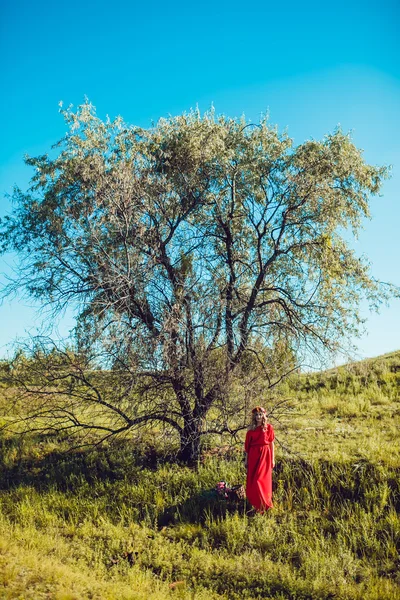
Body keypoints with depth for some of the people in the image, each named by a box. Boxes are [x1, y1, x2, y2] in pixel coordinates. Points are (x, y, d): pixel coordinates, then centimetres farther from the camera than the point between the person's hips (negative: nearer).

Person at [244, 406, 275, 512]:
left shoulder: (268, 427, 0)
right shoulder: (251, 429, 7)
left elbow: (271, 443, 2)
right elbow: (247, 444, 10)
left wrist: (273, 459, 1)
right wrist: (246, 459, 9)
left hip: (265, 454, -3)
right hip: (253, 455, 3)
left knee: (260, 480, -6)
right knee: (252, 481, 6)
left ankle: (263, 505, 8)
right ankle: (255, 503, 22)